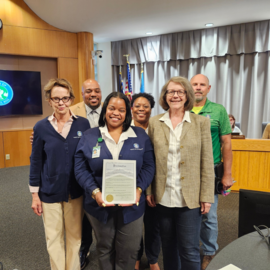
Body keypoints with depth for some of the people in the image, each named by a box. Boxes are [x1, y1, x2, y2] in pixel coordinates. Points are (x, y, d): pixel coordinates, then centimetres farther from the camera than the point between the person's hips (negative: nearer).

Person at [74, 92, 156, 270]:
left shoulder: (141, 136, 1)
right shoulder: (90, 136, 0)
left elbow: (149, 166, -1)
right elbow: (81, 169, -4)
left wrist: (139, 189, -15)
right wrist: (95, 192, -17)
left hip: (131, 205, 0)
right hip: (100, 205, 0)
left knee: (129, 250, 13)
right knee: (105, 248, 20)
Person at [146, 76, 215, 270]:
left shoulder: (201, 122, -3)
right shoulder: (154, 123, 1)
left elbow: (207, 163, -4)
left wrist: (206, 197, -5)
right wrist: (149, 191, 1)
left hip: (190, 198, -2)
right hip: (163, 197, 2)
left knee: (189, 250, 7)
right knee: (168, 246, 19)